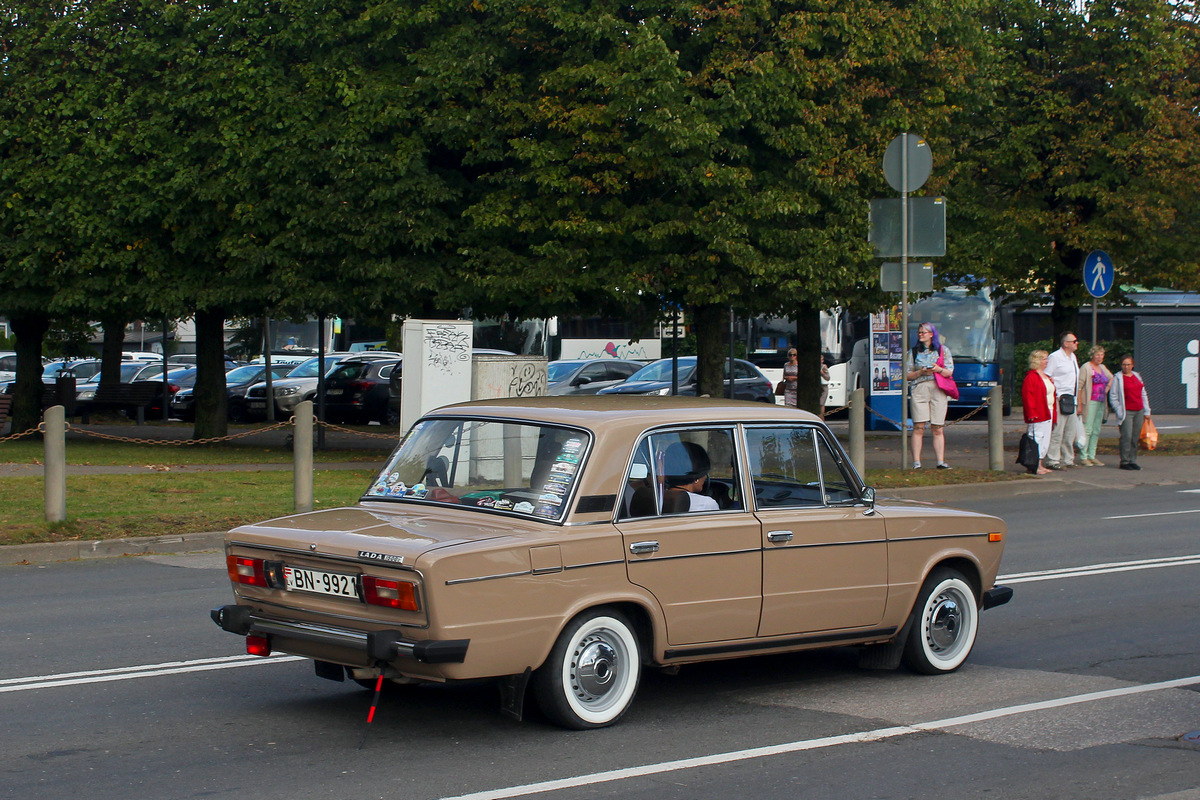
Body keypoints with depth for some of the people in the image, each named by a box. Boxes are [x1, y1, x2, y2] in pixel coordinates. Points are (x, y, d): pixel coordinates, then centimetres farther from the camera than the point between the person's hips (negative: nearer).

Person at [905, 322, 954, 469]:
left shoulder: (943, 350, 14)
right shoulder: (914, 351, 16)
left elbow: (949, 372, 8)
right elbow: (908, 375, 11)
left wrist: (938, 369, -11)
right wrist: (921, 372, -7)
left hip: (938, 390, 0)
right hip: (919, 390, 0)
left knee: (938, 429, -3)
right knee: (918, 428, -9)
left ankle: (940, 461, -1)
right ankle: (916, 462, -10)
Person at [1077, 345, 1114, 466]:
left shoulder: (1102, 368, 15)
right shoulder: (1086, 368, -7)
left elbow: (1111, 378, 34)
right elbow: (1079, 386, -12)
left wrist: (1107, 389, 14)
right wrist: (1079, 404, -17)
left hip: (1101, 402, 8)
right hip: (1090, 402, -8)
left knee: (1096, 431, 8)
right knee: (1087, 430, -9)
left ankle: (1092, 456, 14)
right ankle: (1083, 457, -6)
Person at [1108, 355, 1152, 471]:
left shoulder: (1137, 376, 17)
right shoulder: (1118, 379, -2)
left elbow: (1143, 395, 21)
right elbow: (1113, 397, -4)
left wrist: (1147, 411, 16)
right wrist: (1120, 411, -11)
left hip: (1139, 412, 6)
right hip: (1126, 412, -6)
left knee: (1135, 437, 5)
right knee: (1127, 437, -11)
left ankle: (1133, 461, 11)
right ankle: (1124, 462, -6)